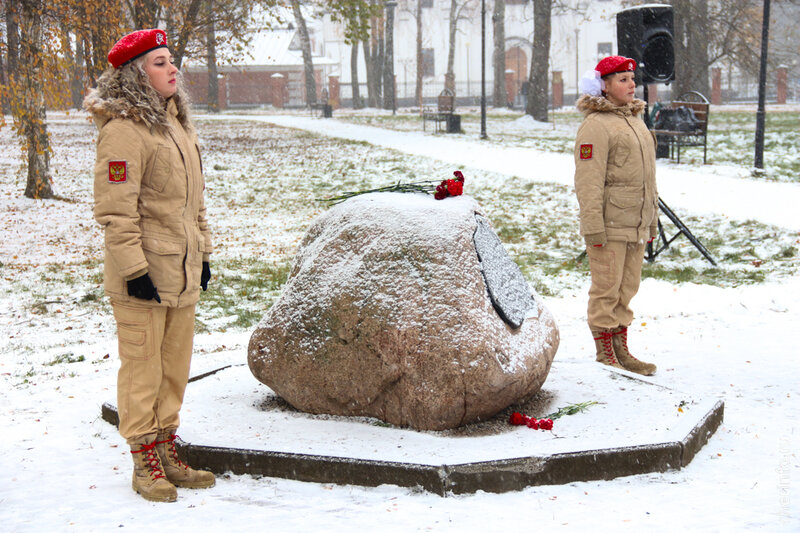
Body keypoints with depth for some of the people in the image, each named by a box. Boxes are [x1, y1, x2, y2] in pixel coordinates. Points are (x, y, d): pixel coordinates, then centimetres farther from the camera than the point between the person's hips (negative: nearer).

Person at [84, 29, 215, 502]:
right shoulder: (122, 130, -15)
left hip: (182, 271, 9)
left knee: (176, 365, 15)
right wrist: (134, 269, -20)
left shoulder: (176, 122, 14)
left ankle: (166, 452, 27)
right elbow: (116, 210, -18)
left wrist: (202, 252, 18)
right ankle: (145, 464, 12)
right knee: (143, 369, 1)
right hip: (143, 276, -9)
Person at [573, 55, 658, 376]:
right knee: (606, 290, -2)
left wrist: (651, 222, 21)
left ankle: (621, 350, 23)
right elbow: (588, 182, -16)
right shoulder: (596, 125, -11)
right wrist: (593, 229, -20)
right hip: (609, 226, -8)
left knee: (627, 289, 14)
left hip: (636, 225, 8)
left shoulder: (635, 120, 17)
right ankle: (604, 356, 7)